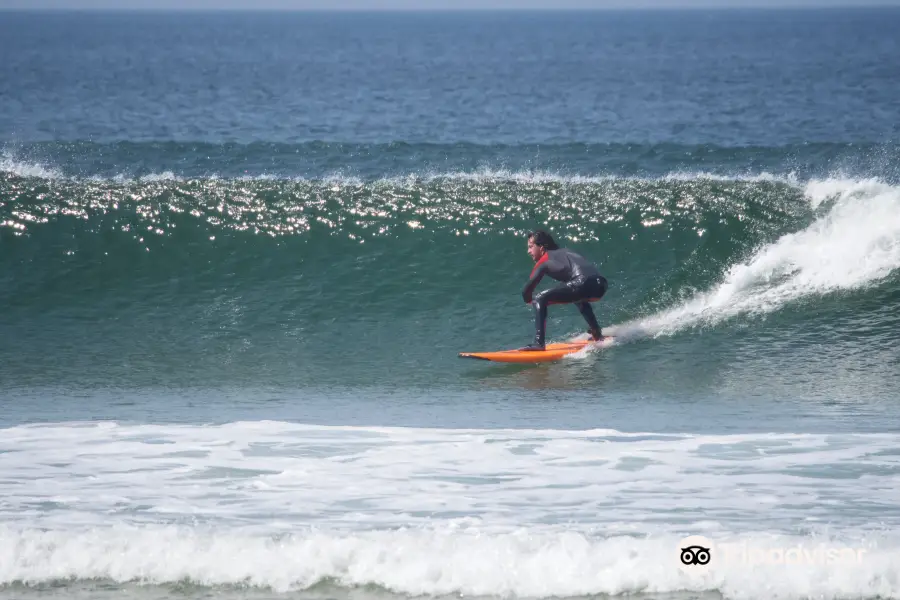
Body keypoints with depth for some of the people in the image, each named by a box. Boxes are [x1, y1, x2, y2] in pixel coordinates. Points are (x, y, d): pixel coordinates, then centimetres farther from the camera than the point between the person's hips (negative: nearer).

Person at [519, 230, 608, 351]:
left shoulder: (544, 261, 12)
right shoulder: (564, 251, 31)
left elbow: (526, 291, 10)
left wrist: (530, 301, 32)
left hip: (584, 283, -8)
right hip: (601, 286, 8)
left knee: (540, 300, -3)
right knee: (578, 297, 42)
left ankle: (539, 343, -15)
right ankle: (597, 333, 42)